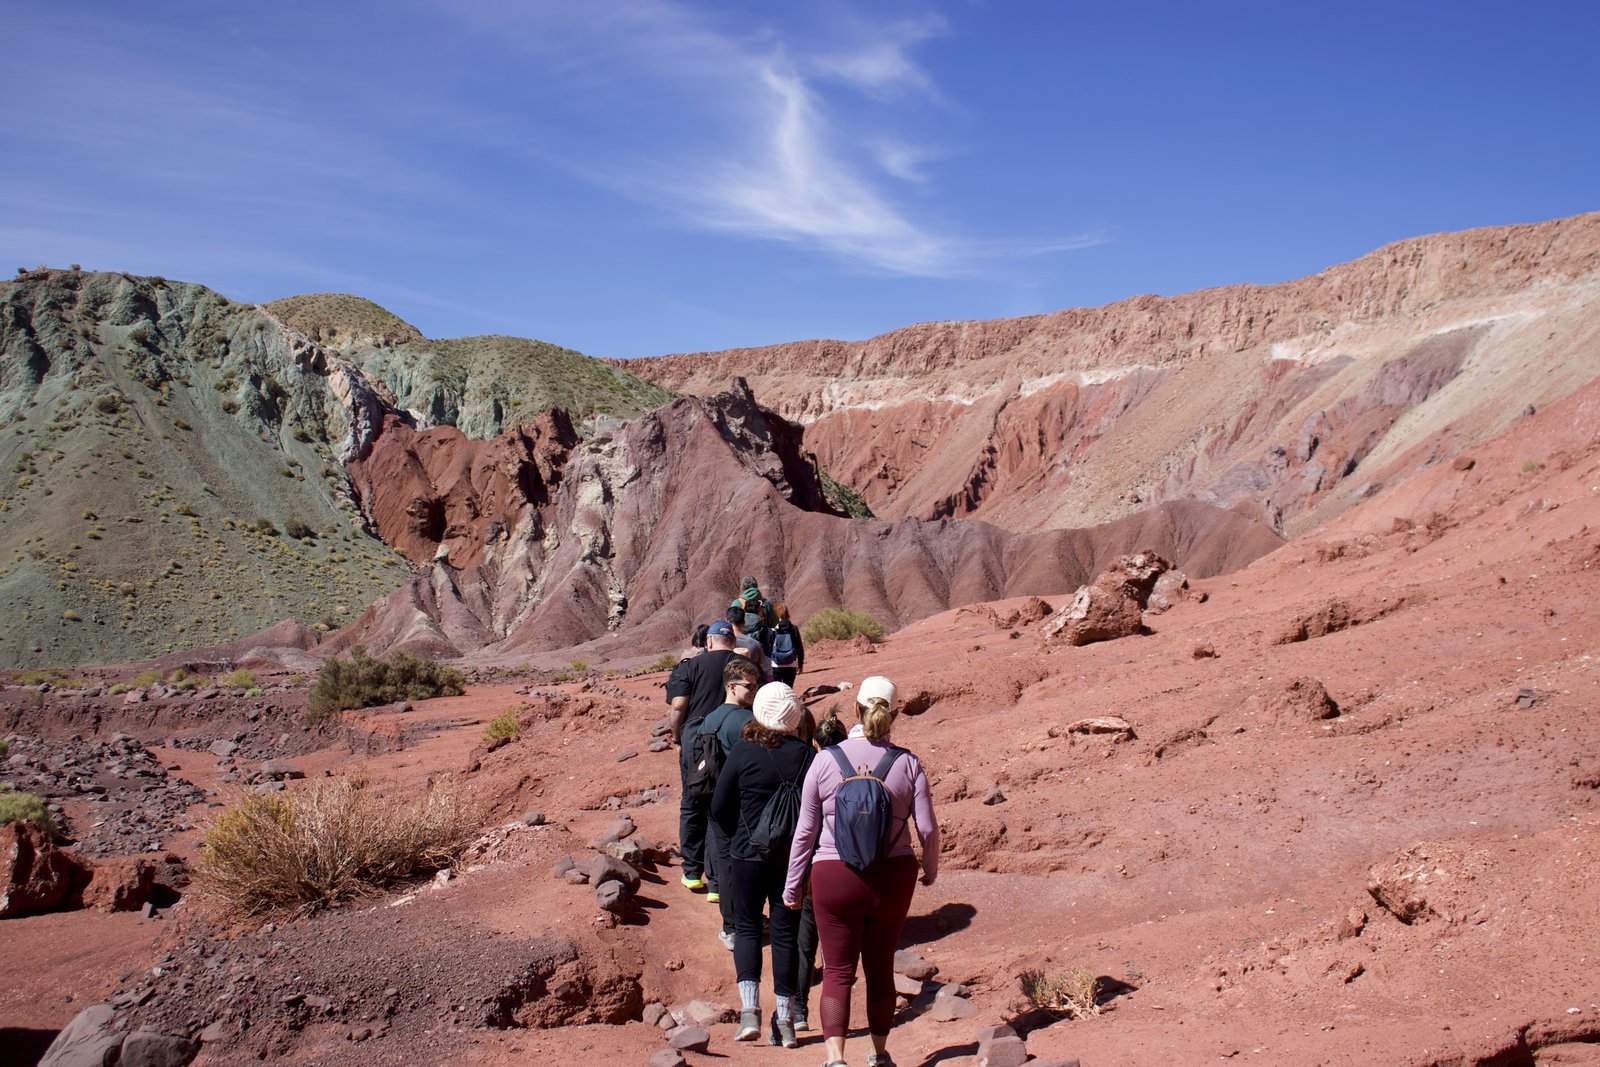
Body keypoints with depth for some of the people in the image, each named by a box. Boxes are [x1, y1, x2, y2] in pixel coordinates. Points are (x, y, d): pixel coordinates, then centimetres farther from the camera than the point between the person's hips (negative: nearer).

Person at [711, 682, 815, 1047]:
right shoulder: (807, 754, -8)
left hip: (750, 854, -1)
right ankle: (785, 1021, 14)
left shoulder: (743, 751, -10)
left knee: (746, 926, 13)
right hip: (793, 857, 1)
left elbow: (719, 808, -4)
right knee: (786, 931, 10)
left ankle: (749, 1010, -2)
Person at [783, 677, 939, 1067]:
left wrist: (793, 884, 8)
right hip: (893, 876, 2)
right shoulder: (907, 763, -4)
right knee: (881, 968, 17)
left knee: (838, 971, 7)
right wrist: (930, 870, 17)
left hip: (835, 877, -2)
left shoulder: (825, 760, -6)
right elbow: (928, 828, -3)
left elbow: (805, 830, -2)